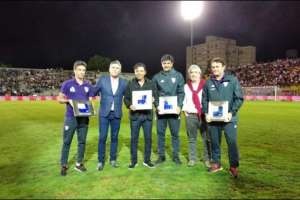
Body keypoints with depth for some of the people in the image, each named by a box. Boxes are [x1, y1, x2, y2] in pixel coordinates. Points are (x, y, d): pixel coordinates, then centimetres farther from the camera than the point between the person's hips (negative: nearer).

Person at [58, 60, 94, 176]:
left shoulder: (88, 86, 5)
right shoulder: (67, 84, -2)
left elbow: (90, 101, 10)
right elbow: (59, 99, 3)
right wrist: (68, 101, -17)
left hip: (84, 118, 3)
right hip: (71, 118, -3)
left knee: (82, 141, 10)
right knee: (66, 142, 5)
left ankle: (79, 163, 25)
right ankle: (64, 165, 18)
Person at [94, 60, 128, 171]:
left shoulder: (124, 82, 3)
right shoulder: (102, 79, 0)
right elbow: (93, 92, 4)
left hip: (117, 114, 2)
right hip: (104, 113, -1)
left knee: (114, 137, 10)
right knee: (102, 137, 1)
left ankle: (113, 159, 25)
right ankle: (101, 161, 15)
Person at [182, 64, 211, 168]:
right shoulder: (186, 86, 12)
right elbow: (183, 100, 14)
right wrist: (185, 110, 2)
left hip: (204, 114, -2)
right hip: (190, 115, 2)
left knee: (206, 138, 0)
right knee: (192, 139, 9)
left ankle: (207, 159, 13)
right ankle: (192, 159, 19)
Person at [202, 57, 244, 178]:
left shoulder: (232, 80, -1)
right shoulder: (208, 83, 7)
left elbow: (239, 98, -2)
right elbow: (204, 100, 11)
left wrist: (232, 112, -13)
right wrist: (206, 113, -4)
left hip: (228, 118, -3)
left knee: (232, 142, -1)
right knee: (215, 142, 12)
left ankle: (233, 166, 16)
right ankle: (216, 163, 29)